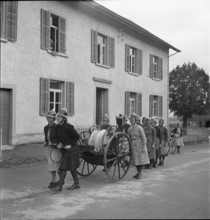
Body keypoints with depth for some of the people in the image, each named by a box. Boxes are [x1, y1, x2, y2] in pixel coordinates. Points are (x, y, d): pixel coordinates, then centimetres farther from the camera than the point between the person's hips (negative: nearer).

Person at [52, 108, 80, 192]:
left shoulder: (68, 127, -21)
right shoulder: (58, 127, 2)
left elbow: (77, 136, -15)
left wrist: (70, 145, -19)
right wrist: (59, 143, -4)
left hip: (70, 149, -8)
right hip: (64, 149, 8)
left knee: (64, 167, -7)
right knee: (71, 167, 15)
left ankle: (59, 185, -1)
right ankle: (76, 184, 25)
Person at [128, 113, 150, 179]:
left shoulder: (139, 128, -14)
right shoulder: (129, 129, 3)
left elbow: (143, 138, -13)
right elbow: (129, 138, 12)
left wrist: (144, 147, -16)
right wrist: (129, 146, 10)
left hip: (140, 145, -5)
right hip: (133, 146, 5)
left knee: (140, 159, -2)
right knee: (135, 160, 10)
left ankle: (140, 174, 5)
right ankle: (138, 172, 22)